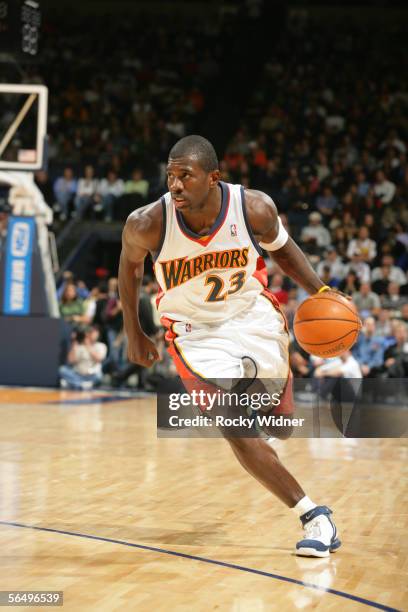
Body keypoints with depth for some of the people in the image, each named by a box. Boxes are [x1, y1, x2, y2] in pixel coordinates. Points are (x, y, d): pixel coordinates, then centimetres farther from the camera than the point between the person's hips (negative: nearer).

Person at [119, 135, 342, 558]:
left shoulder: (255, 208, -22)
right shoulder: (148, 225, -25)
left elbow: (281, 249, 1)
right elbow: (130, 263, -2)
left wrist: (320, 292, -10)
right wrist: (134, 335, 5)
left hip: (254, 317, 2)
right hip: (196, 333, -2)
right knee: (238, 432, -17)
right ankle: (313, 516, -5)